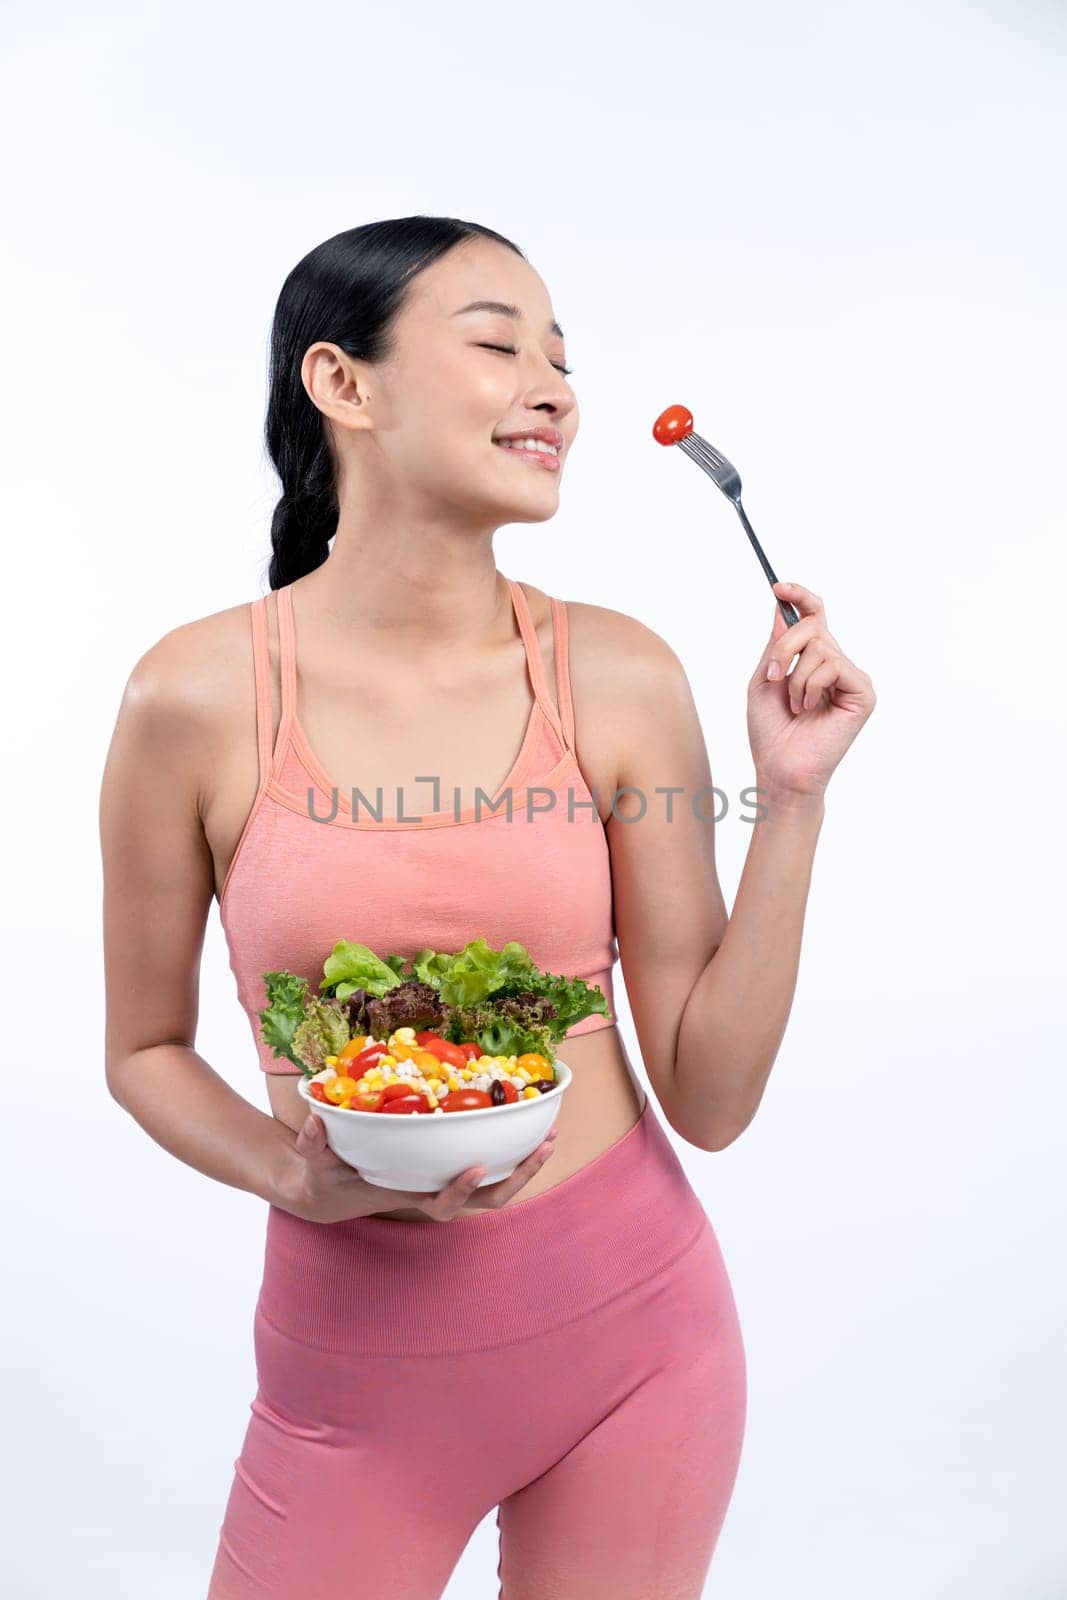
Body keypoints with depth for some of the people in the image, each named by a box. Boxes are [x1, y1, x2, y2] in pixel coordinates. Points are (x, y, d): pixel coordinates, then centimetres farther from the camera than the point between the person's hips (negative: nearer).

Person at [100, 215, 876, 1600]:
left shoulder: (620, 678, -8)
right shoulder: (199, 696, -11)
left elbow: (711, 1098, -7)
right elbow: (145, 1052, 1)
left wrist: (792, 798, -14)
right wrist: (300, 1176, -16)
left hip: (636, 1331, 2)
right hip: (358, 1359, -1)